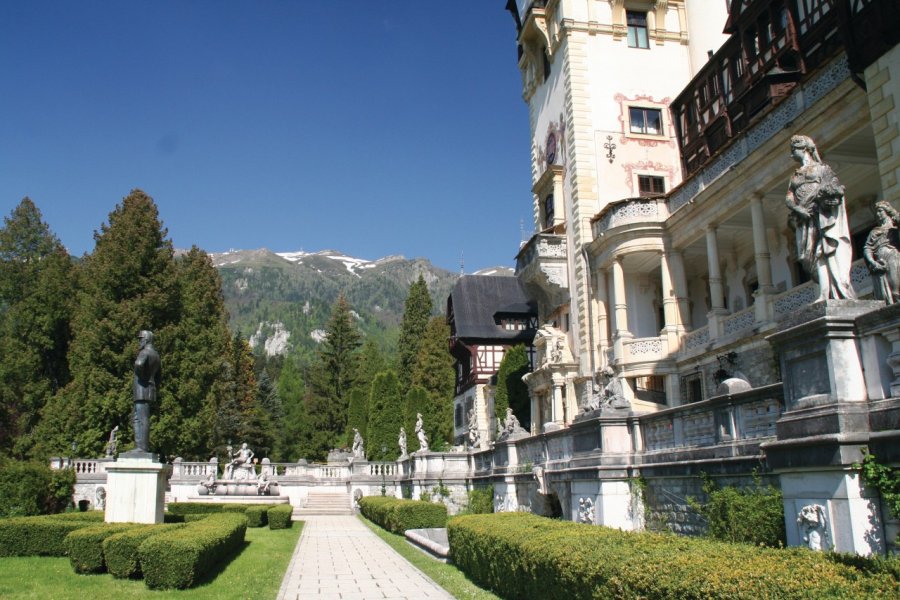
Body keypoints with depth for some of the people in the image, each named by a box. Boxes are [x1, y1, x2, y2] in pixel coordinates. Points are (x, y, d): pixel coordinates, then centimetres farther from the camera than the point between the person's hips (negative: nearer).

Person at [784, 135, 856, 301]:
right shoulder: (794, 176, 26)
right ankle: (825, 295, -20)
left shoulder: (821, 168, 15)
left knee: (827, 248, -18)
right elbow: (788, 198, 13)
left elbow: (832, 185, -1)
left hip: (822, 214, -4)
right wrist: (798, 208, -8)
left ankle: (843, 291, -24)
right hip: (804, 217, 4)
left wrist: (814, 200, -17)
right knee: (817, 253, -9)